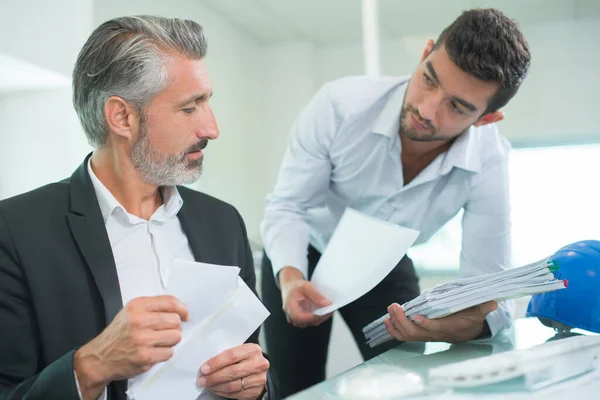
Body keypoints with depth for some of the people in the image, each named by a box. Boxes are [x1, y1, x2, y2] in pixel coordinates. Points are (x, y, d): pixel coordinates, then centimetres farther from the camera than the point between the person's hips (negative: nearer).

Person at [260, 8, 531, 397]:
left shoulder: (488, 161, -27)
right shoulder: (340, 104, -31)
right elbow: (287, 206, -22)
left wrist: (470, 322, -50)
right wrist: (290, 277, -42)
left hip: (384, 269, 1)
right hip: (305, 257, -1)